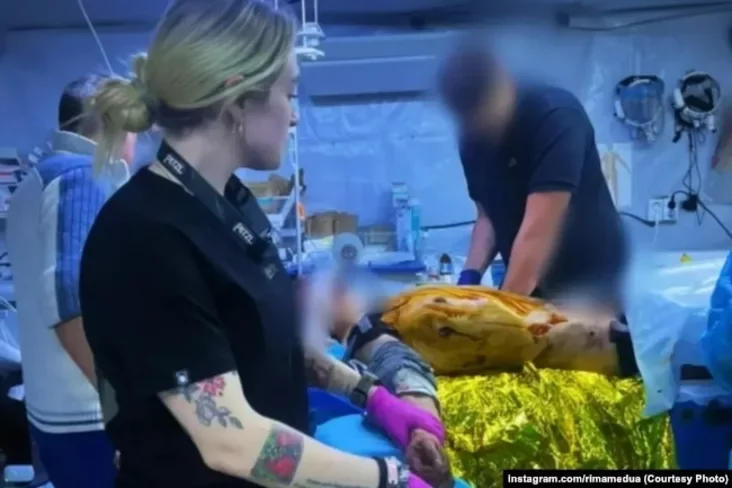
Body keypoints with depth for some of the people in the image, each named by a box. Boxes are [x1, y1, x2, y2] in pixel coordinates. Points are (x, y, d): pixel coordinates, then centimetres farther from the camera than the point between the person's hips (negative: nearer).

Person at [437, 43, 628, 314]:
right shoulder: (473, 138, -1)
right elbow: (488, 215, 5)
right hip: (529, 289, 6)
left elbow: (538, 230, -31)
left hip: (588, 280, -6)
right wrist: (472, 272, -13)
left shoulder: (555, 116, -23)